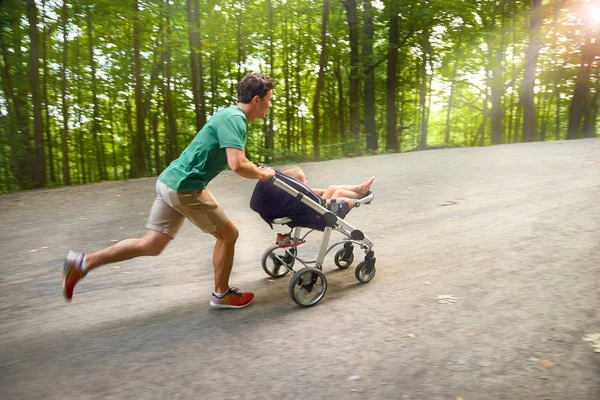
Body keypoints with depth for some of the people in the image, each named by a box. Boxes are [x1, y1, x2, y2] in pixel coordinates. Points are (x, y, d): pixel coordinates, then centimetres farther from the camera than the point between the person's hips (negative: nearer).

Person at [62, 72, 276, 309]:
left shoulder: (232, 116, 16)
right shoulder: (234, 118, -15)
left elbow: (236, 159, 30)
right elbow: (237, 165, -27)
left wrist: (258, 171, 22)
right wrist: (263, 174, -8)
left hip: (171, 182, 9)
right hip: (186, 187, -9)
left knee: (151, 245, 14)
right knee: (228, 234, 5)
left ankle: (82, 263, 17)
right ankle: (222, 295, 21)